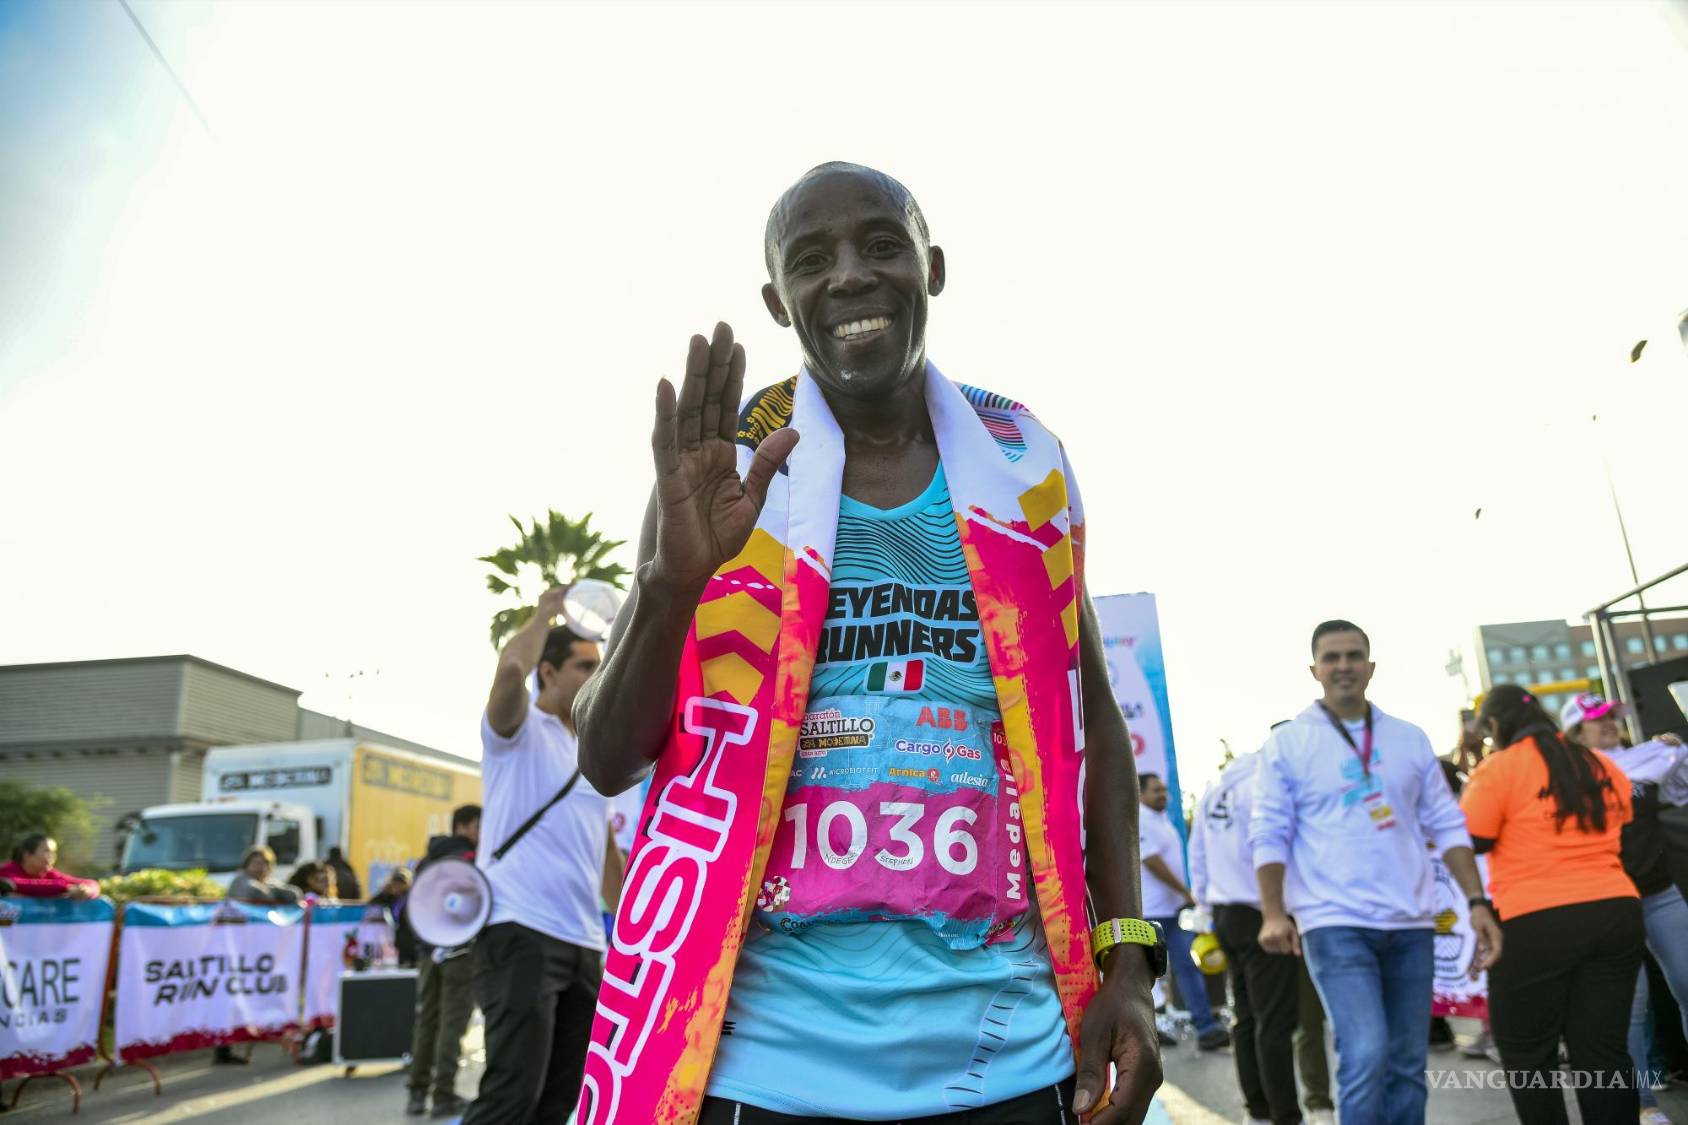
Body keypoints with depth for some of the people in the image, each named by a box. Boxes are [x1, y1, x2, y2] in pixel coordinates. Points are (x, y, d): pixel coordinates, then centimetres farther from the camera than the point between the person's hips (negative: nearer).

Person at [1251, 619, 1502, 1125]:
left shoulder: (1410, 739, 11)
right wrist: (1273, 912, -14)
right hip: (1334, 924, -4)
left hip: (1411, 923, 5)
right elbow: (1269, 835, -3)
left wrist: (1477, 902, 4)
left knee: (1408, 1066, 11)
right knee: (1366, 1057, -16)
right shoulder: (1287, 743, -1)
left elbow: (1447, 826, 13)